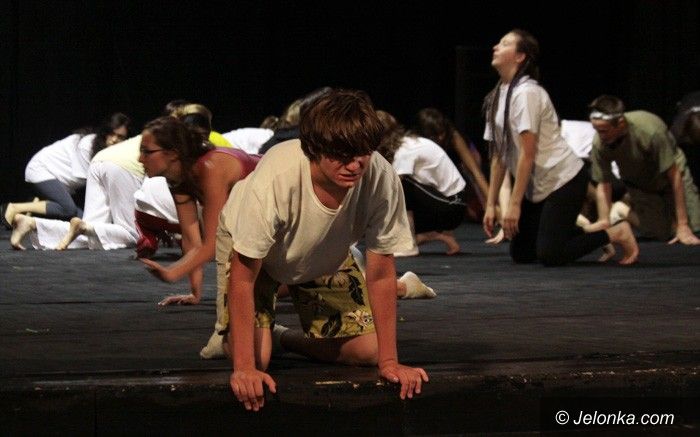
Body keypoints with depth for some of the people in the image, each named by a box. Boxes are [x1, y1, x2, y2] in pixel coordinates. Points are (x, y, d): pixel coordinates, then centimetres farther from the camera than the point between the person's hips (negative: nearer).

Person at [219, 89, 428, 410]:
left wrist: (389, 362, -23)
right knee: (256, 356, -20)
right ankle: (232, 333, 16)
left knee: (368, 349, -7)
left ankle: (284, 339, 19)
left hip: (324, 257, 3)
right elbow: (243, 277, -34)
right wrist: (244, 368, -39)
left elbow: (381, 275, -22)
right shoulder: (275, 178, -43)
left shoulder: (382, 179, -36)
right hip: (251, 246, -3)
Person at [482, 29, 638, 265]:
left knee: (548, 255, -14)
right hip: (537, 187, 9)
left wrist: (514, 204, -22)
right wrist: (491, 204, 6)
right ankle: (592, 236, 22)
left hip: (564, 180, -9)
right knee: (521, 254, 7)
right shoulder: (496, 98, 8)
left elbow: (527, 154, -21)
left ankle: (616, 234, 3)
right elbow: (498, 156, 10)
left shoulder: (526, 93, -18)